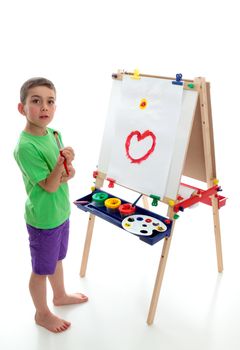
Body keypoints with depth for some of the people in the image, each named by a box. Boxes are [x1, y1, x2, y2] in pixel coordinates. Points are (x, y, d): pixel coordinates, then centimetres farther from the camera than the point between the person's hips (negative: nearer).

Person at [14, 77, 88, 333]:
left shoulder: (54, 134, -3)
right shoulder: (25, 147, -27)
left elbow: (69, 172, 4)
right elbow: (50, 186, -22)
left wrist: (67, 171, -17)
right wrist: (62, 163, -35)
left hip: (61, 212, 7)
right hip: (43, 219, -7)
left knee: (57, 258, 28)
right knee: (41, 270, 15)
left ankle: (60, 295, 53)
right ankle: (42, 313, 39)